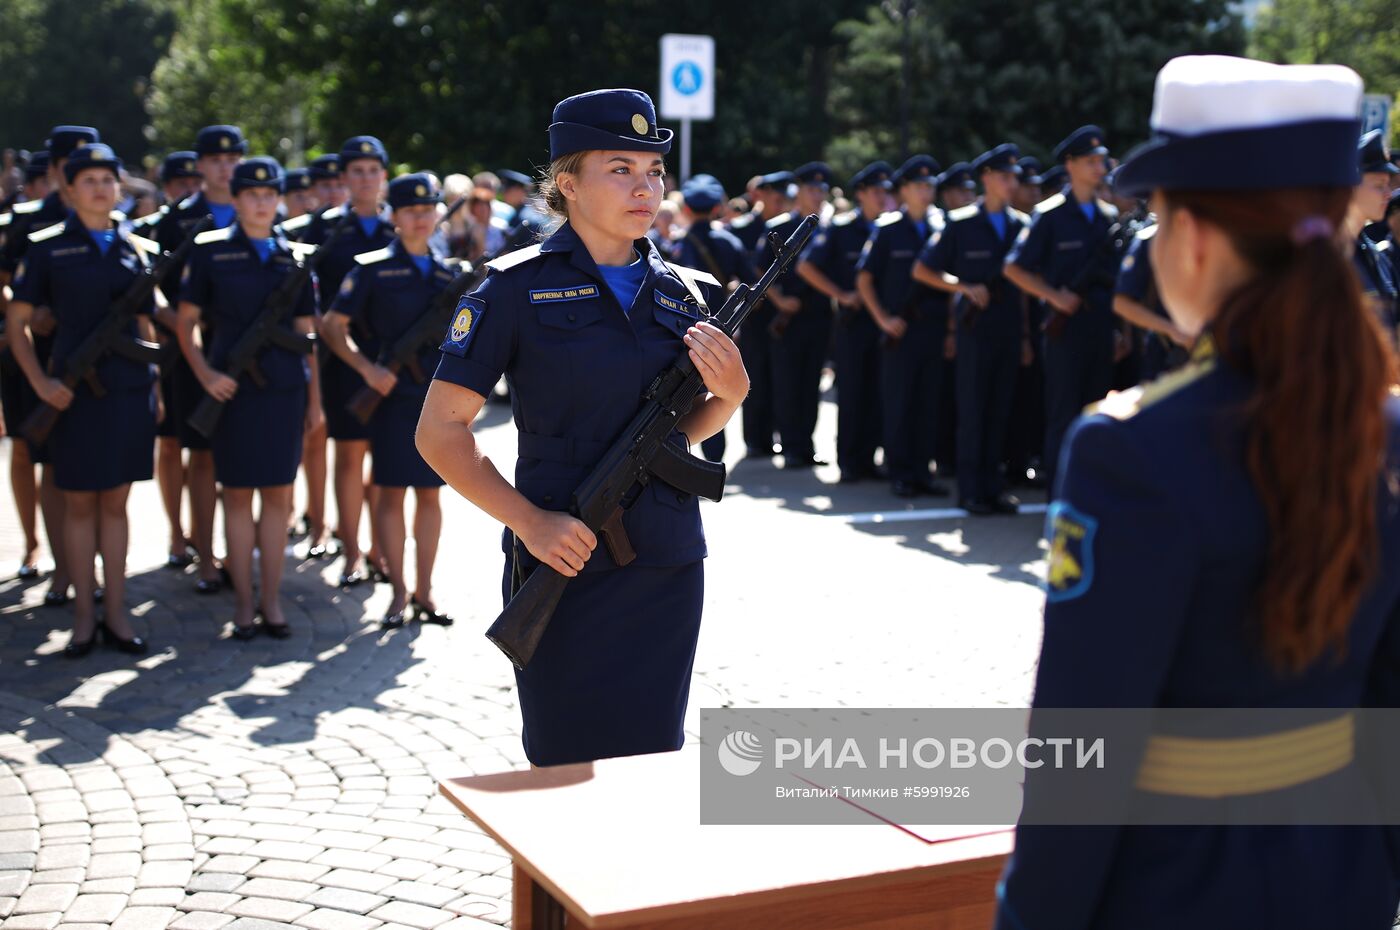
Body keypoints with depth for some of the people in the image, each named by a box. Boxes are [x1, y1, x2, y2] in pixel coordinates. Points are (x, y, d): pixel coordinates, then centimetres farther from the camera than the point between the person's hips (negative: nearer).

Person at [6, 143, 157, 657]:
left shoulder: (131, 248, 9)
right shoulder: (46, 246, -1)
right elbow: (18, 321, 0)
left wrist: (155, 384, 10)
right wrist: (40, 381, -11)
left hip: (129, 389, 3)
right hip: (74, 392, -3)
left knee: (115, 501, 8)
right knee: (79, 502, 4)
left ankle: (115, 613, 15)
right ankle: (84, 615, 13)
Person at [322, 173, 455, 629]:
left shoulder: (445, 273, 11)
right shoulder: (372, 268, -1)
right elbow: (332, 326, -3)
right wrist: (368, 368, -16)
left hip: (438, 397, 4)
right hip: (393, 394, -4)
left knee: (430, 493, 7)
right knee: (391, 492, -1)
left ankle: (424, 591, 16)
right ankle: (399, 593, 8)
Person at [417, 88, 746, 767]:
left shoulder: (684, 295, 8)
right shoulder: (517, 289, -5)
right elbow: (439, 431, -6)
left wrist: (730, 390, -2)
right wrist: (529, 521, -16)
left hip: (669, 568, 4)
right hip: (567, 565, -4)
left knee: (652, 761, 11)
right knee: (568, 767, 3)